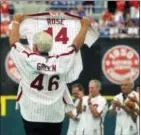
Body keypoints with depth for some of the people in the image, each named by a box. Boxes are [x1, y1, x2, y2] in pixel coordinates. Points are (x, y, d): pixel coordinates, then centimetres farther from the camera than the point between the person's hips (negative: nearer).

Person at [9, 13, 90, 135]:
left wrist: (16, 22, 25)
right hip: (55, 117, 3)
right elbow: (76, 44, 16)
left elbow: (14, 41, 9)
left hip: (33, 116, -3)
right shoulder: (61, 62, 2)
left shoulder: (27, 61, -6)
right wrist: (84, 26, 31)